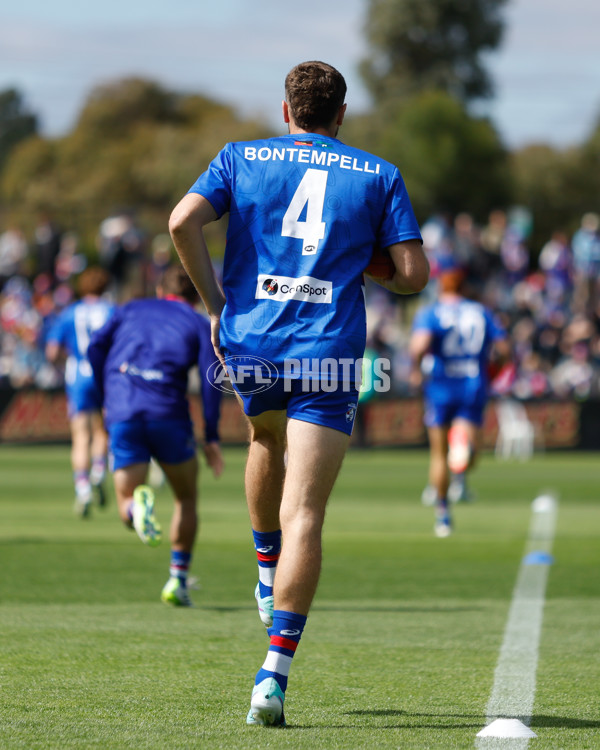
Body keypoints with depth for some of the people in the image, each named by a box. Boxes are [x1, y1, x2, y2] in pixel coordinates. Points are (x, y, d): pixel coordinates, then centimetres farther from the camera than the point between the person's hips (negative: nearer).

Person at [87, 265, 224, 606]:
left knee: (127, 508, 8)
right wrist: (212, 437, 0)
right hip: (168, 412, -1)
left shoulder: (132, 309, 24)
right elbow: (210, 376, 0)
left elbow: (96, 347, 8)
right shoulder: (199, 324, 16)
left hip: (123, 415, 1)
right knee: (187, 498, 20)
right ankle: (178, 580, 12)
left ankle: (138, 504, -29)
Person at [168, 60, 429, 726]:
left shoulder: (240, 158, 9)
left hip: (247, 340, 2)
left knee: (268, 438, 37)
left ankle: (268, 572, 49)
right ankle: (274, 674, -18)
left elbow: (183, 221, -6)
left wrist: (215, 303, 4)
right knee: (303, 516, -7)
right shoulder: (379, 176, 8)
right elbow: (414, 275, 2)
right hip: (328, 356, -2)